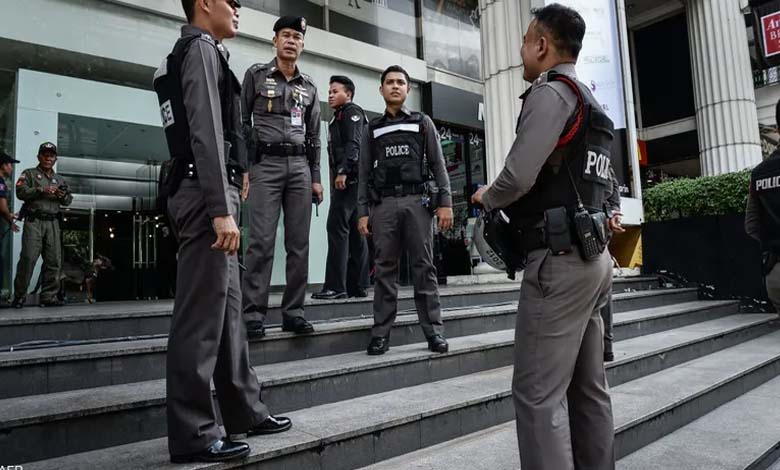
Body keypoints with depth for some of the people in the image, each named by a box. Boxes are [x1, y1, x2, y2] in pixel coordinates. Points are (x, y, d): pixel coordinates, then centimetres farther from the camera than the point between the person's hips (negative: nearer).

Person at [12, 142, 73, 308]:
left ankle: (48, 296, 1)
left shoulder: (60, 180, 23)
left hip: (53, 223, 4)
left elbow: (68, 201, 17)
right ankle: (19, 296, 0)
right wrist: (41, 190, -16)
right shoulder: (29, 174, 11)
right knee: (28, 258, -11)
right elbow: (21, 192, -4)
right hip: (33, 221, -4)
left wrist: (63, 195, -4)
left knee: (54, 260, -3)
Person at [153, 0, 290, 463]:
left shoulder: (186, 54, 27)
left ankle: (244, 411, 19)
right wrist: (221, 209, -23)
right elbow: (207, 133, -17)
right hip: (205, 192, -10)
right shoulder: (202, 49, -3)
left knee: (227, 304, 10)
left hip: (203, 191, 10)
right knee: (202, 312, -8)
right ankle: (193, 434, 0)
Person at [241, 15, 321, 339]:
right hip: (266, 164, -3)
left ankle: (293, 312, 7)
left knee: (299, 243, 0)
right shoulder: (256, 75, 7)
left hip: (300, 166, 4)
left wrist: (316, 177, 10)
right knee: (262, 242, -10)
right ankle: (253, 314, -5)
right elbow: (241, 123, 3)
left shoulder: (309, 86, 17)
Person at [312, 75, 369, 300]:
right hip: (348, 179, 10)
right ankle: (357, 285, 8)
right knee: (354, 232, 6)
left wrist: (343, 171, -25)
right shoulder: (339, 117, 29)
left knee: (337, 227, -15)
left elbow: (353, 144, -15)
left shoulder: (352, 112, 0)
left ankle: (335, 286, -16)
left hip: (349, 178, -10)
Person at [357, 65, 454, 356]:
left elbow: (438, 165, 8)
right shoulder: (372, 129, 18)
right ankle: (381, 333, 5)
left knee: (423, 267, -1)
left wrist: (445, 202, -3)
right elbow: (365, 174, 13)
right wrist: (362, 212, 2)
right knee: (385, 269, 1)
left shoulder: (423, 123, 15)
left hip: (418, 201, -1)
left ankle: (434, 331, 3)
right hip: (383, 204, 1)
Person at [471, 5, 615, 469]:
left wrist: (486, 197, 2)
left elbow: (519, 176, -18)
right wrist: (509, 204, 19)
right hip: (593, 257, 10)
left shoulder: (551, 92, -7)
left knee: (539, 394, -6)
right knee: (589, 388, 13)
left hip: (560, 260, -10)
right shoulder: (592, 105, 22)